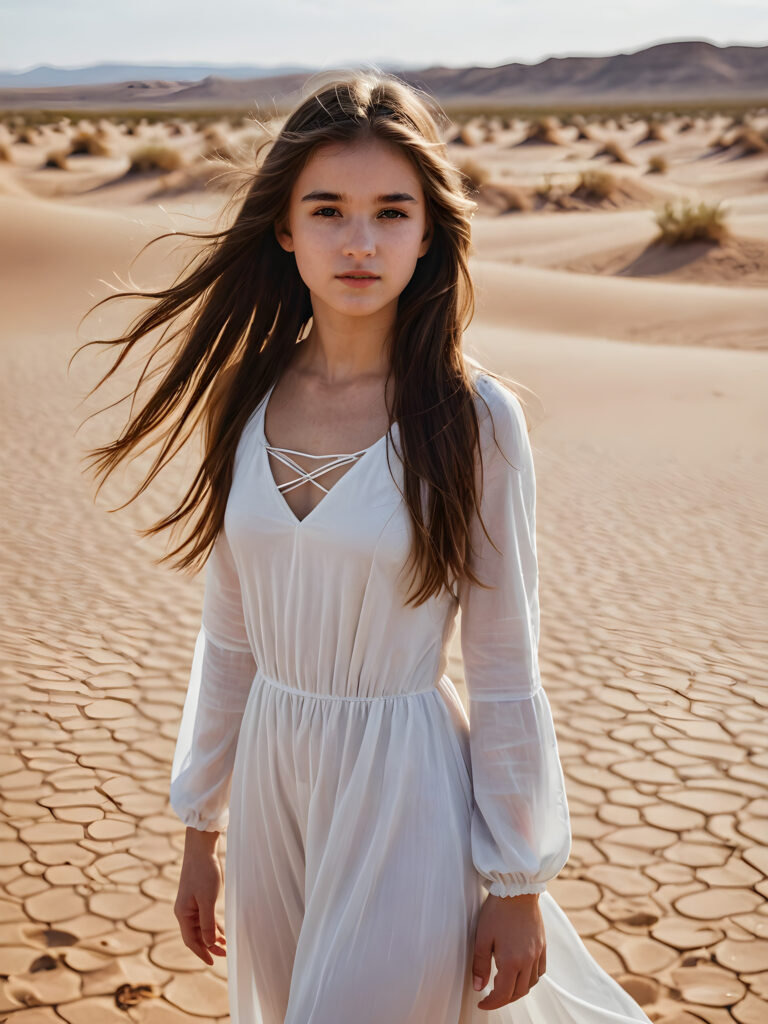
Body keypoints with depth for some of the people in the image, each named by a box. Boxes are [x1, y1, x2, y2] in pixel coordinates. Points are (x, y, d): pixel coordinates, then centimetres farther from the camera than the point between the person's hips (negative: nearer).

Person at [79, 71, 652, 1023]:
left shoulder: (472, 417, -14)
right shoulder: (248, 399, -1)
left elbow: (505, 671, -9)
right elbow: (230, 635, 6)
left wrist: (519, 883, -6)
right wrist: (200, 829, 11)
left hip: (406, 789, -4)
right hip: (270, 776, 5)